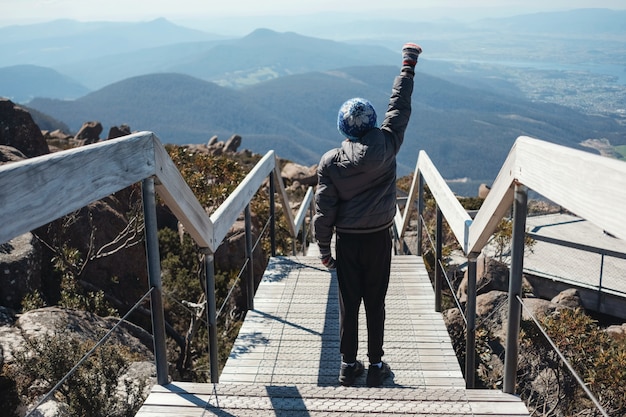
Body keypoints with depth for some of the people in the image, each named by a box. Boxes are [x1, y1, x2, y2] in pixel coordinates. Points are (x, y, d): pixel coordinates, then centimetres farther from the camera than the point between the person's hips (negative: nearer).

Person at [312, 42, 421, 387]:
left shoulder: (330, 163, -11)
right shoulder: (385, 148, -12)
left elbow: (324, 210, -8)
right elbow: (399, 108, 0)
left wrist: (323, 249, 3)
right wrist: (408, 66, 11)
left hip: (346, 242, 0)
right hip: (379, 240, 0)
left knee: (348, 304, 11)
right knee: (375, 304, 11)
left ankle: (348, 366, 22)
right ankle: (376, 366, 22)